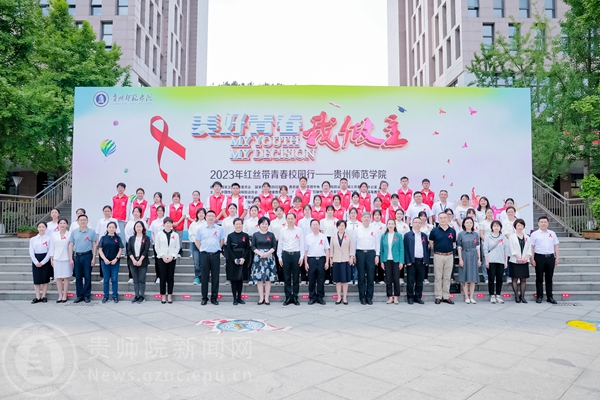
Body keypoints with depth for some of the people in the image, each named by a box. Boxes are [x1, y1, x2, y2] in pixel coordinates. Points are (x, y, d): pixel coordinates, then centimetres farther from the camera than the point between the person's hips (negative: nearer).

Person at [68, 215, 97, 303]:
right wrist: (70, 259, 2)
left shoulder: (92, 232, 1)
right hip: (76, 256, 2)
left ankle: (87, 295, 11)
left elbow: (94, 245, 1)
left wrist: (93, 258, -4)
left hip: (87, 256, -2)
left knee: (87, 276, 1)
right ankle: (79, 295, 17)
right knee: (78, 277, 7)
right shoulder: (74, 232, 7)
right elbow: (71, 245, 8)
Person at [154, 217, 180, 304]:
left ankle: (169, 295, 10)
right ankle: (163, 295, 10)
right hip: (162, 258, -1)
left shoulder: (175, 235, 5)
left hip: (172, 259, 1)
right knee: (163, 277, 1)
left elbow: (177, 247, 4)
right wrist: (162, 256, -8)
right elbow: (157, 247, 2)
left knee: (171, 277, 3)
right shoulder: (159, 234, 3)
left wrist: (172, 257, -8)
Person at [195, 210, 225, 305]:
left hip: (215, 255, 0)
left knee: (215, 277, 4)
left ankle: (214, 298, 12)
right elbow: (197, 241, 11)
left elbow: (222, 241, 12)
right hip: (204, 255, 0)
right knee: (204, 277, 5)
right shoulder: (201, 229, 4)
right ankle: (204, 298, 14)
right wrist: (202, 250, 4)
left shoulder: (219, 229, 4)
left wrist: (217, 249, 5)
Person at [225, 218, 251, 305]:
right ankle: (235, 298, 6)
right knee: (233, 279, 0)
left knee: (240, 279, 5)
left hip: (242, 260, 1)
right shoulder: (230, 236, 2)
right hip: (232, 260, -1)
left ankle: (239, 298, 14)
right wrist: (234, 259, -12)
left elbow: (247, 248, 2)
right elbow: (228, 249, -2)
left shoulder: (245, 236, 5)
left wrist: (243, 258, -11)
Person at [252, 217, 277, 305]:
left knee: (268, 278, 0)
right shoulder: (255, 234, 6)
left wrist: (267, 253, -13)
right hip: (258, 258, 0)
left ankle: (267, 298, 7)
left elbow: (274, 246, 3)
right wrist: (260, 253, -13)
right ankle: (261, 297, 9)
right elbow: (253, 247, 2)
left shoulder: (271, 235, 6)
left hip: (269, 258, 0)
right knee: (259, 278, 0)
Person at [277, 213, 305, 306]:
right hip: (286, 254, 1)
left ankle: (295, 297, 14)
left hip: (296, 254, -1)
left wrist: (301, 257, -2)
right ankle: (288, 297, 13)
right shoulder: (282, 230, 5)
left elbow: (302, 244, 3)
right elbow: (280, 244, 8)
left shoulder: (299, 230, 2)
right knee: (287, 278, 5)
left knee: (296, 278, 4)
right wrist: (279, 257, 5)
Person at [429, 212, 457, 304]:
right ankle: (438, 296, 11)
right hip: (438, 256, -2)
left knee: (447, 277, 8)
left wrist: (449, 249, 6)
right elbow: (431, 243, 7)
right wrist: (436, 250, 6)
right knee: (438, 277, 3)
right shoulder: (434, 230, -2)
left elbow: (454, 243, 13)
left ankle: (446, 296, 16)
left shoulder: (452, 231, 3)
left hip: (449, 256, 2)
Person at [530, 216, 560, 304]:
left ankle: (550, 296, 16)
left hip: (550, 257, 3)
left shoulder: (552, 233, 11)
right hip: (539, 257, -3)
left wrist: (557, 258, 6)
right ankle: (539, 296, 10)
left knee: (549, 278, 9)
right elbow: (532, 247, -2)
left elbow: (556, 246, 12)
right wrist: (532, 259, -8)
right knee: (539, 278, 4)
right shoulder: (534, 234, 0)